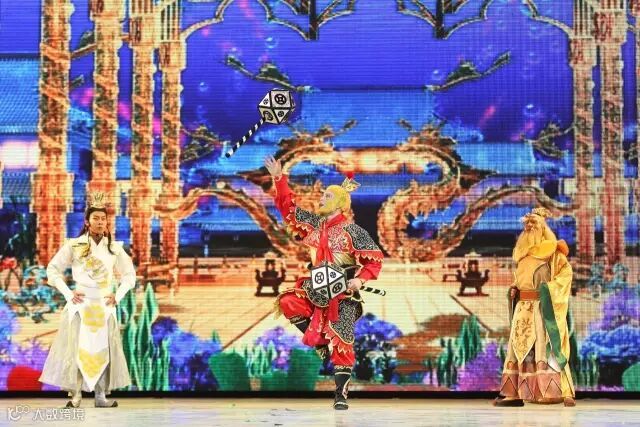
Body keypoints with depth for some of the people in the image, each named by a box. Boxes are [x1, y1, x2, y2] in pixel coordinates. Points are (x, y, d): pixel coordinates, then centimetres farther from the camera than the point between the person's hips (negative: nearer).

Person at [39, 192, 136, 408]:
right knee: (76, 347, -4)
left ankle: (101, 395, 10)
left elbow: (129, 274, 14)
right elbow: (53, 269, 4)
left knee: (103, 348, 3)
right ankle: (75, 394, 2)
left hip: (104, 305, 2)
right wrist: (68, 293, -5)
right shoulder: (74, 245, -1)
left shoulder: (114, 248, 4)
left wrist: (118, 295, 1)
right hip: (80, 304, -2)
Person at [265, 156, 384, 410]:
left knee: (340, 344, -8)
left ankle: (341, 394, 0)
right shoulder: (314, 224, 8)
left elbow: (375, 258, -9)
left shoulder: (352, 231, -9)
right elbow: (288, 208, 9)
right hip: (318, 289, 6)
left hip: (344, 294, -6)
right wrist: (279, 178, 2)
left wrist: (361, 279, -25)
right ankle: (320, 341, -3)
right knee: (287, 303, -18)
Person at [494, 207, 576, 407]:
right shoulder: (521, 251, 18)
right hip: (523, 306, 7)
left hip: (542, 305, -7)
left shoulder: (551, 248, -1)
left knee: (546, 345, -14)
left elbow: (566, 271, -8)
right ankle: (515, 393, 4)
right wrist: (513, 288, 7)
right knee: (519, 345, 3)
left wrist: (549, 288, -17)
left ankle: (561, 391, -15)